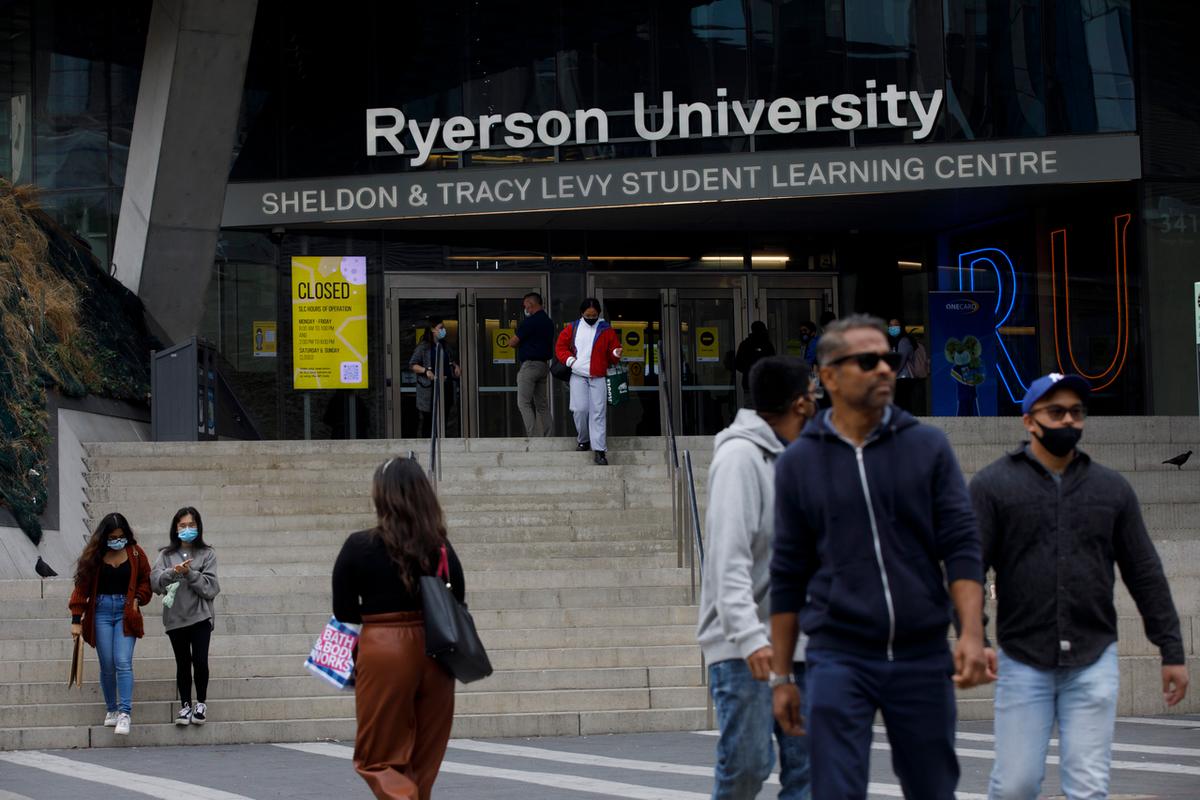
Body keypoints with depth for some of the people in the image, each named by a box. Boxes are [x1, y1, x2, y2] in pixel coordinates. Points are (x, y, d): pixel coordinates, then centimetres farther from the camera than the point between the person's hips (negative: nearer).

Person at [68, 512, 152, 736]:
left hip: (126, 611, -1)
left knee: (123, 662, -12)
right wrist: (76, 619, -2)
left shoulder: (135, 553, 2)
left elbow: (145, 581, 13)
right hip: (101, 611, 1)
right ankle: (111, 710, 16)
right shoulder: (94, 555, 1)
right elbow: (82, 587, 2)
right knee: (107, 665, 2)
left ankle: (125, 712, -15)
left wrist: (138, 598, -6)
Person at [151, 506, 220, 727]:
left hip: (200, 616, -2)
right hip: (175, 617, 2)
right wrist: (173, 572, -23)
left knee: (200, 661, -9)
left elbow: (211, 588, -5)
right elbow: (155, 583, -6)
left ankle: (201, 703, 8)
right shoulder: (166, 555, 8)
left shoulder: (207, 554, 3)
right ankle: (185, 705, 16)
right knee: (183, 663, 5)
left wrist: (190, 573, -16)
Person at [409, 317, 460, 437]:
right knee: (428, 421, -3)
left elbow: (451, 360, 28)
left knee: (444, 419, 6)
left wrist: (456, 366, 8)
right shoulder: (423, 346, -7)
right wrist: (426, 371, -20)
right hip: (429, 389, -6)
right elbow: (412, 365, -6)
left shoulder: (445, 346, 12)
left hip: (445, 386, 6)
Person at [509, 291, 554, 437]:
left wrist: (518, 342, 13)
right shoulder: (548, 322, 13)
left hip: (529, 364, -9)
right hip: (544, 364, 9)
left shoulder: (530, 321, -13)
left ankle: (533, 436, -17)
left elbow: (514, 342, -10)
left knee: (524, 403, -8)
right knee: (541, 404, 11)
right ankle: (546, 436, 8)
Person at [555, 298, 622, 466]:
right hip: (578, 376, 1)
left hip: (598, 378, -1)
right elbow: (560, 346, 13)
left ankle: (599, 450, -7)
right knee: (580, 409, -6)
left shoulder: (606, 331, 4)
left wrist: (616, 354, -16)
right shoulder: (573, 328, 7)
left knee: (598, 413, -6)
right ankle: (583, 440, 19)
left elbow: (613, 356, 7)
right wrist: (569, 359, -4)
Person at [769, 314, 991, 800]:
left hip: (922, 656, 1)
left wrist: (972, 633, -14)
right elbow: (788, 576, 8)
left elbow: (962, 546, 0)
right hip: (838, 658, -1)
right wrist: (781, 676, 7)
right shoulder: (799, 462, 4)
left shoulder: (928, 447, 4)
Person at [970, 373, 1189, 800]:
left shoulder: (1112, 488, 10)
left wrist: (1172, 651, 8)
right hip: (1022, 661, -2)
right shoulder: (993, 484, 2)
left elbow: (1145, 574, 11)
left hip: (1094, 662, 2)